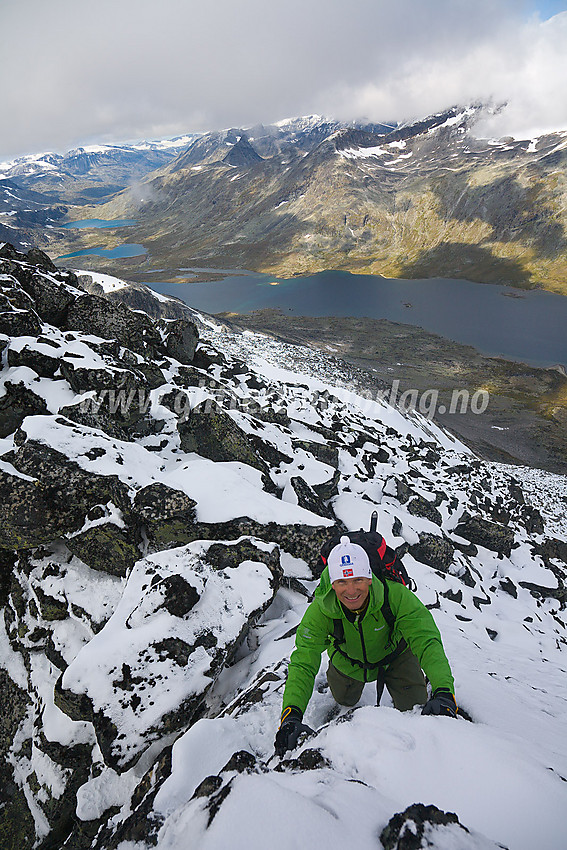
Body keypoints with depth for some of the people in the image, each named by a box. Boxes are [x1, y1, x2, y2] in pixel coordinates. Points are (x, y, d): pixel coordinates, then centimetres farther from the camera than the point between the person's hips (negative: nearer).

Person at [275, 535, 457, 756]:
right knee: (345, 701, 21)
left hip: (395, 654, -1)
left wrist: (443, 692, -58)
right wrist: (291, 713, -52)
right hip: (348, 661, 1)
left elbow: (427, 641, -43)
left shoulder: (395, 595, -42)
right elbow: (303, 662, -37)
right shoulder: (320, 611, -37)